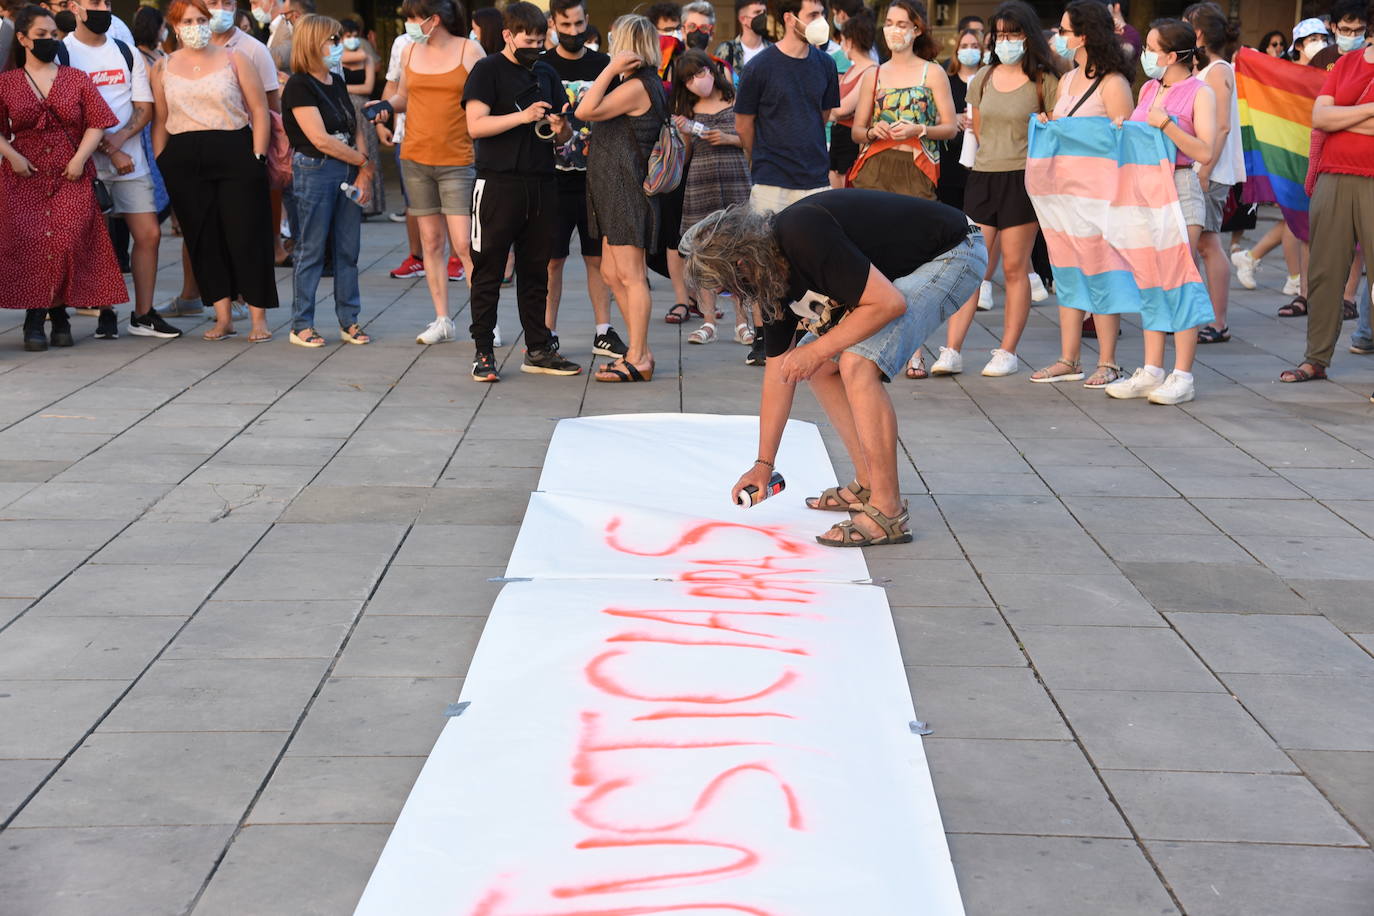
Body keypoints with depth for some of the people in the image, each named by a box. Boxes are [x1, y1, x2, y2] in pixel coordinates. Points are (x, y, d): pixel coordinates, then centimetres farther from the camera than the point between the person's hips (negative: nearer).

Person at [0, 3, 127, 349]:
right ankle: (34, 318, 0)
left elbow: (97, 123, 4)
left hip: (71, 178, 0)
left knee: (68, 241, -13)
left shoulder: (77, 79, 10)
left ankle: (58, 313, 2)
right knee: (28, 243, -9)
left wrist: (79, 159, -8)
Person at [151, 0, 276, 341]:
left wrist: (258, 157, -5)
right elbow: (160, 121, 12)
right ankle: (223, 317, 11)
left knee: (247, 235, -5)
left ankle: (259, 318, 1)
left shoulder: (233, 60, 4)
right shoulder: (164, 68, 11)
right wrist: (160, 166, 4)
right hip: (184, 160, 3)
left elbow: (259, 110, 2)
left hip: (234, 154, -2)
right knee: (202, 238, 4)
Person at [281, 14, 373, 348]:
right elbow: (321, 140, -15)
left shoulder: (337, 83, 13)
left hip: (348, 172, 7)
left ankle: (349, 322, 15)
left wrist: (363, 175, -2)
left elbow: (356, 128, 11)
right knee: (312, 250, -1)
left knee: (348, 250, 8)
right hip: (315, 172, -7)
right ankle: (301, 324, 7)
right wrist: (364, 162, -8)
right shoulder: (299, 86, -9)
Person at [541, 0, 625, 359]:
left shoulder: (604, 64, 8)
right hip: (555, 179, -2)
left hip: (596, 178, 2)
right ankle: (548, 336, 9)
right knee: (552, 260, 1)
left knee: (598, 257, 7)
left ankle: (603, 333, 15)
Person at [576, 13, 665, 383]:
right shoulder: (640, 83, 15)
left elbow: (586, 111, -22)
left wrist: (612, 68, -19)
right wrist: (612, 71, 13)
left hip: (628, 190, -11)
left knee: (631, 276, -6)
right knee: (612, 273, 14)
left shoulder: (637, 85, -16)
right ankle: (640, 350, 21)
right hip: (614, 189, 11)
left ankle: (637, 361, -2)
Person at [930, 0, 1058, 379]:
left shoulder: (1043, 82, -1)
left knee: (1015, 268, 1)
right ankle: (951, 351, -4)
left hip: (1023, 178, -4)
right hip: (983, 177, 4)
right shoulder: (983, 79, 12)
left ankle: (1007, 352, 8)